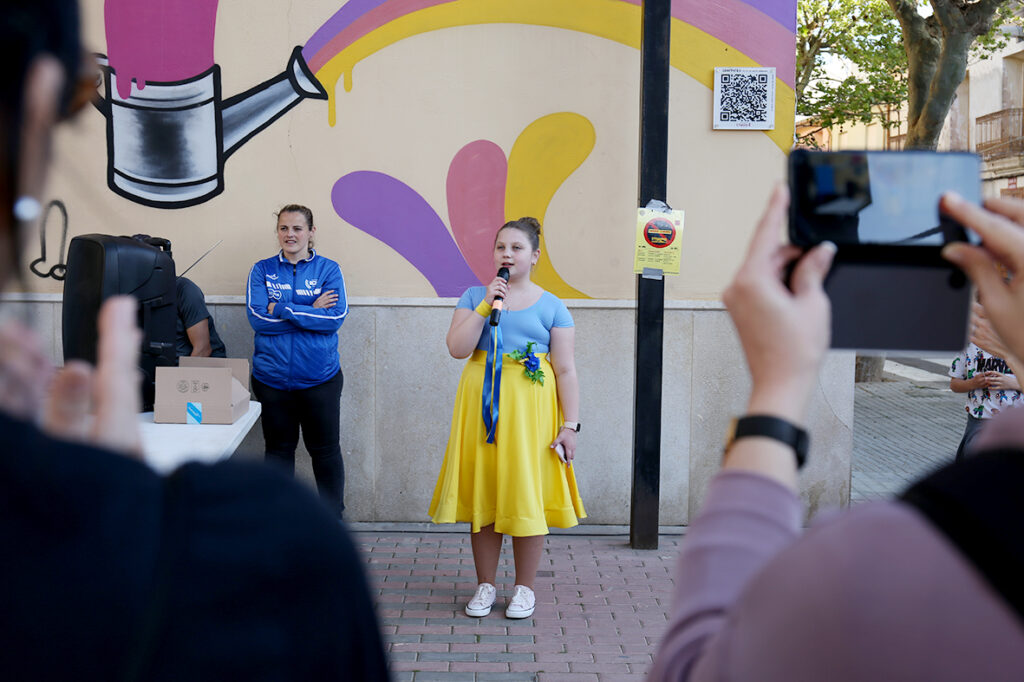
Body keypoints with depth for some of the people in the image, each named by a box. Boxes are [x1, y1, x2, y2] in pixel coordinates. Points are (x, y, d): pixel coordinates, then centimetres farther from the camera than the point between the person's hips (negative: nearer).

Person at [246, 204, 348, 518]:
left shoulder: (328, 269, 1)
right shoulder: (262, 270, 4)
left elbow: (336, 317, -12)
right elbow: (258, 318, -9)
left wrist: (283, 309, -15)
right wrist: (311, 312, -12)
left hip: (319, 378, -1)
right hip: (272, 378, 1)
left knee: (326, 451, 6)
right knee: (278, 449, 12)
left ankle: (333, 519, 20)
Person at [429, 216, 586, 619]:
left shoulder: (551, 307, 4)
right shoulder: (474, 296, 10)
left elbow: (566, 371, 0)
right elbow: (457, 348, -4)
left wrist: (570, 425, -7)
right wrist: (486, 305, -10)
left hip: (530, 411, -2)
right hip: (482, 406, 2)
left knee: (526, 494, 1)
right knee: (482, 493, 5)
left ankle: (525, 589, 15)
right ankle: (485, 586, 17)